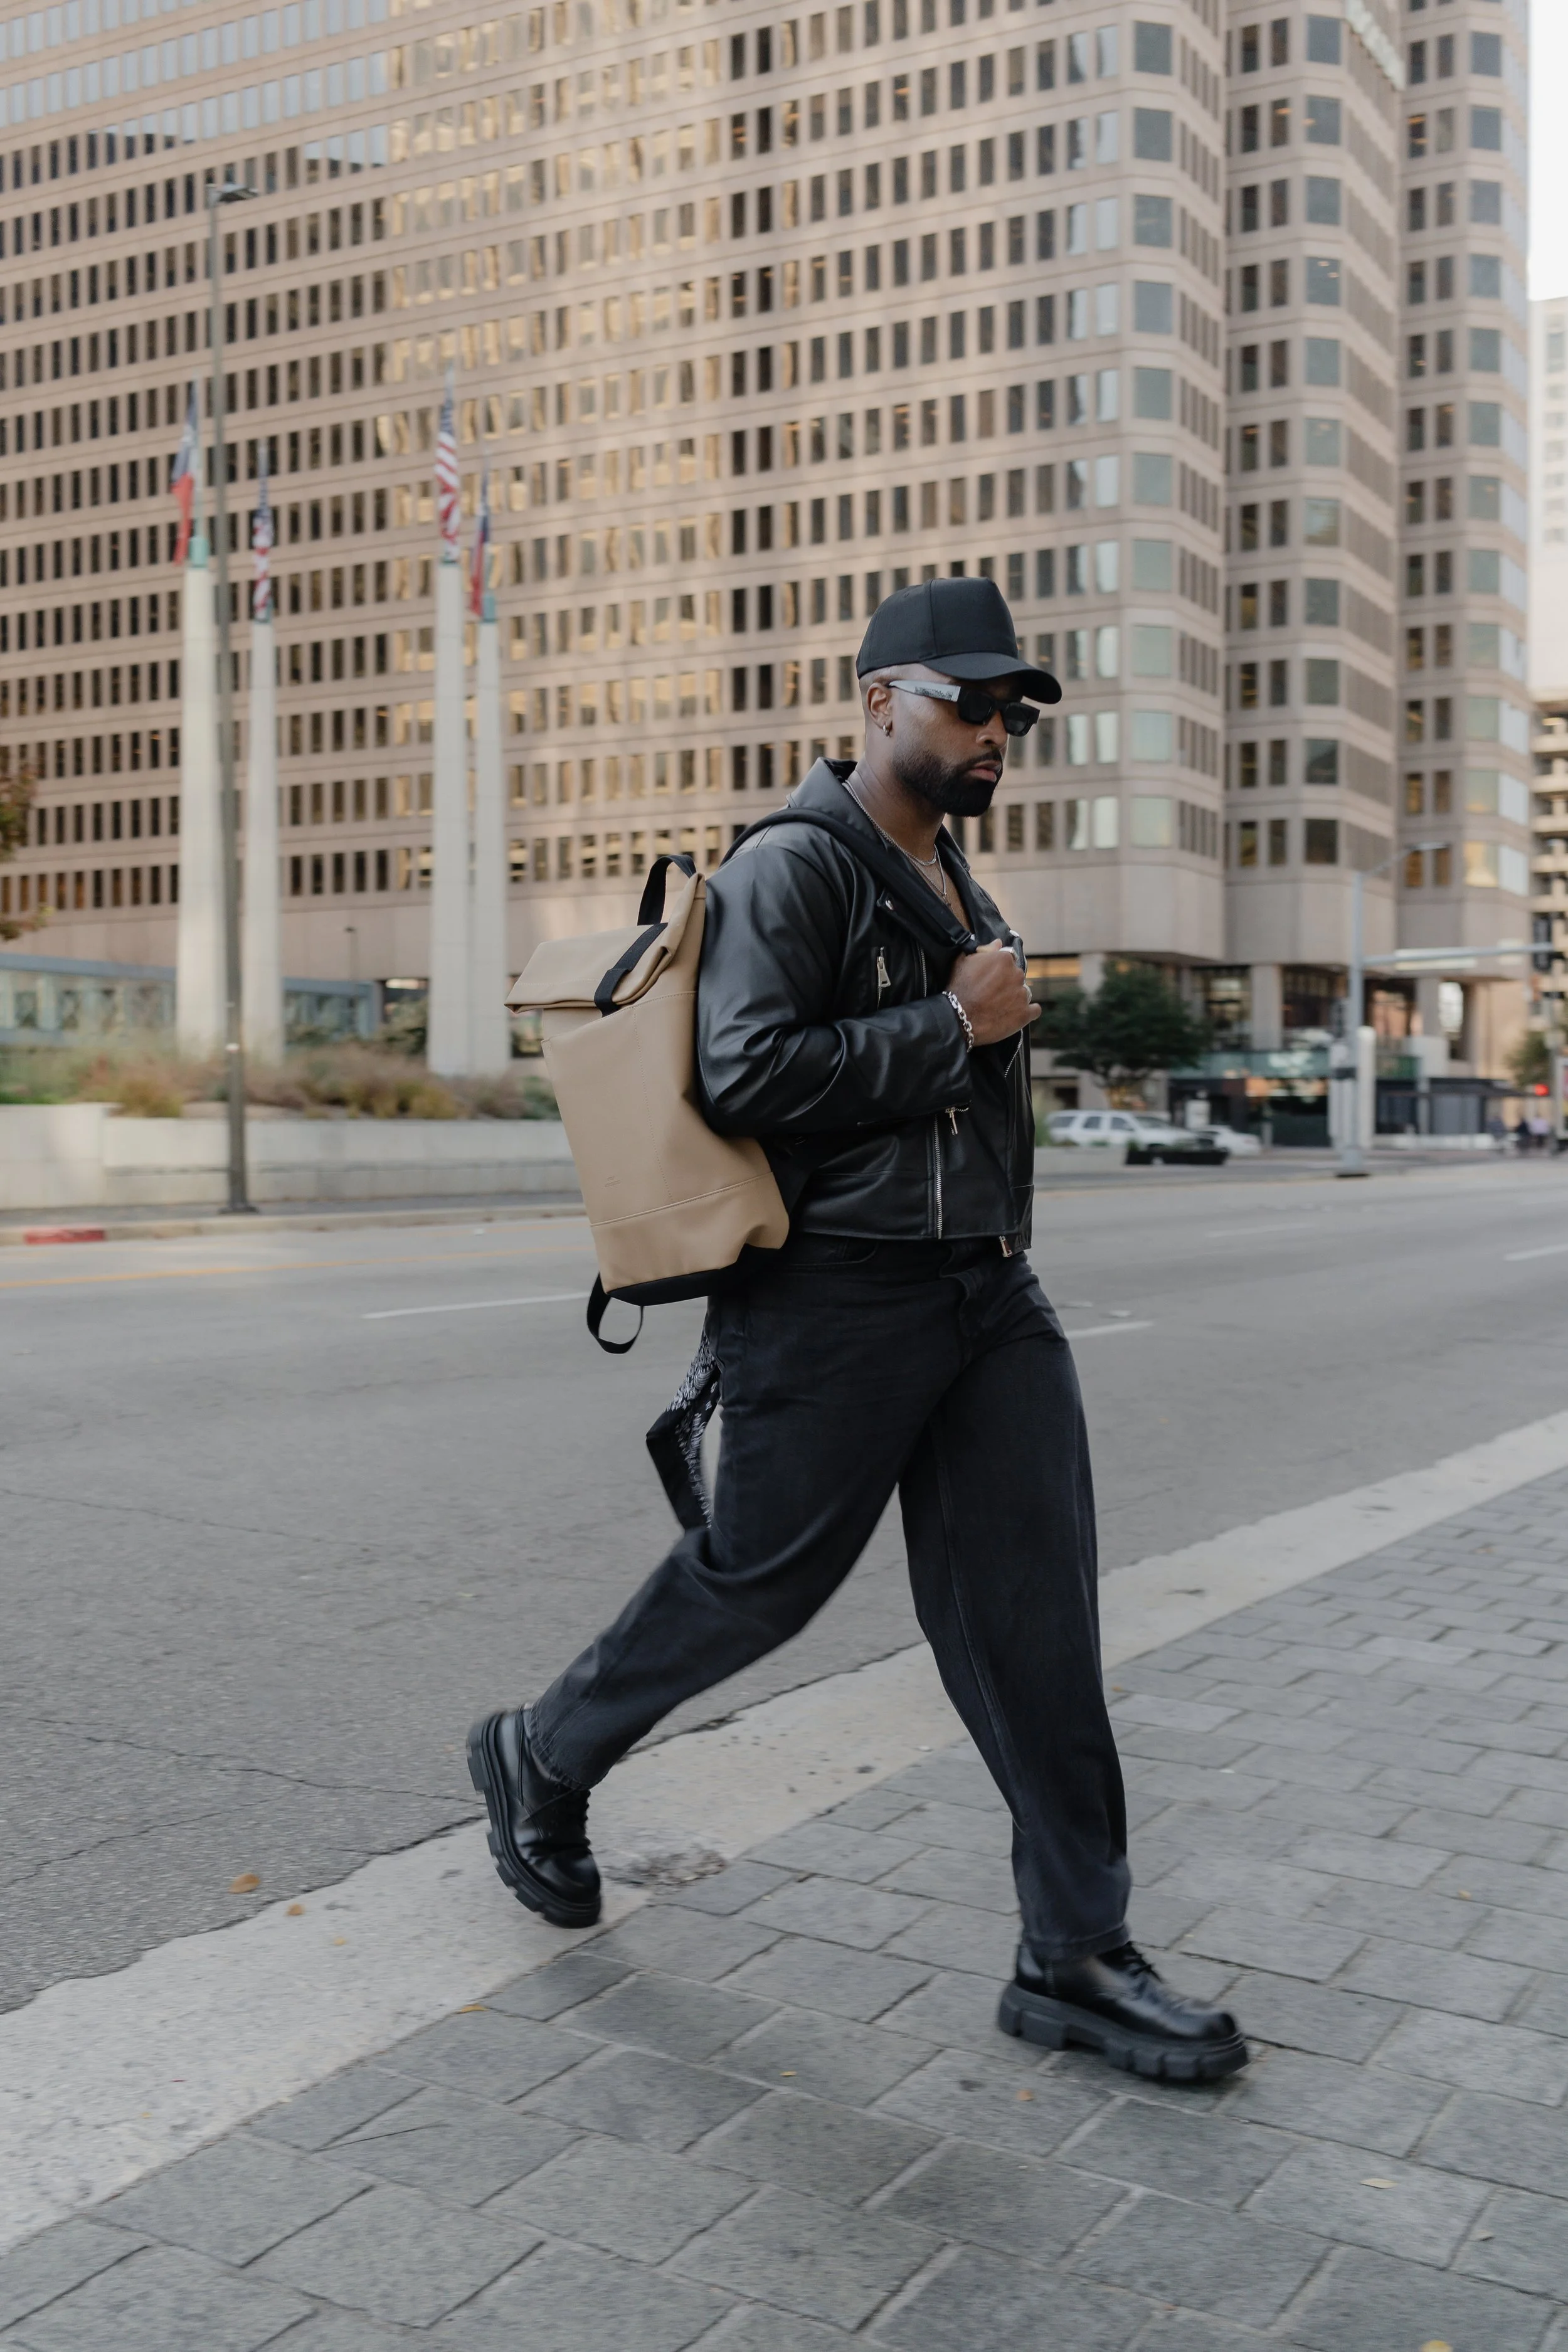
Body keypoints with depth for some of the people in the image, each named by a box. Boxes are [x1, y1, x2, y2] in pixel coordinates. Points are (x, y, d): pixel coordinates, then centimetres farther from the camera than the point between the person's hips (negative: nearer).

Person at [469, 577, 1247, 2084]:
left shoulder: (961, 885, 18)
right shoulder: (791, 870, -10)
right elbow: (749, 1076, -22)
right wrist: (953, 1026, -17)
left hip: (990, 1293, 8)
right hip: (837, 1295, -8)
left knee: (1035, 1607, 3)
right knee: (759, 1578, 5)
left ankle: (1075, 1957, 11)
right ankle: (540, 1761, 31)